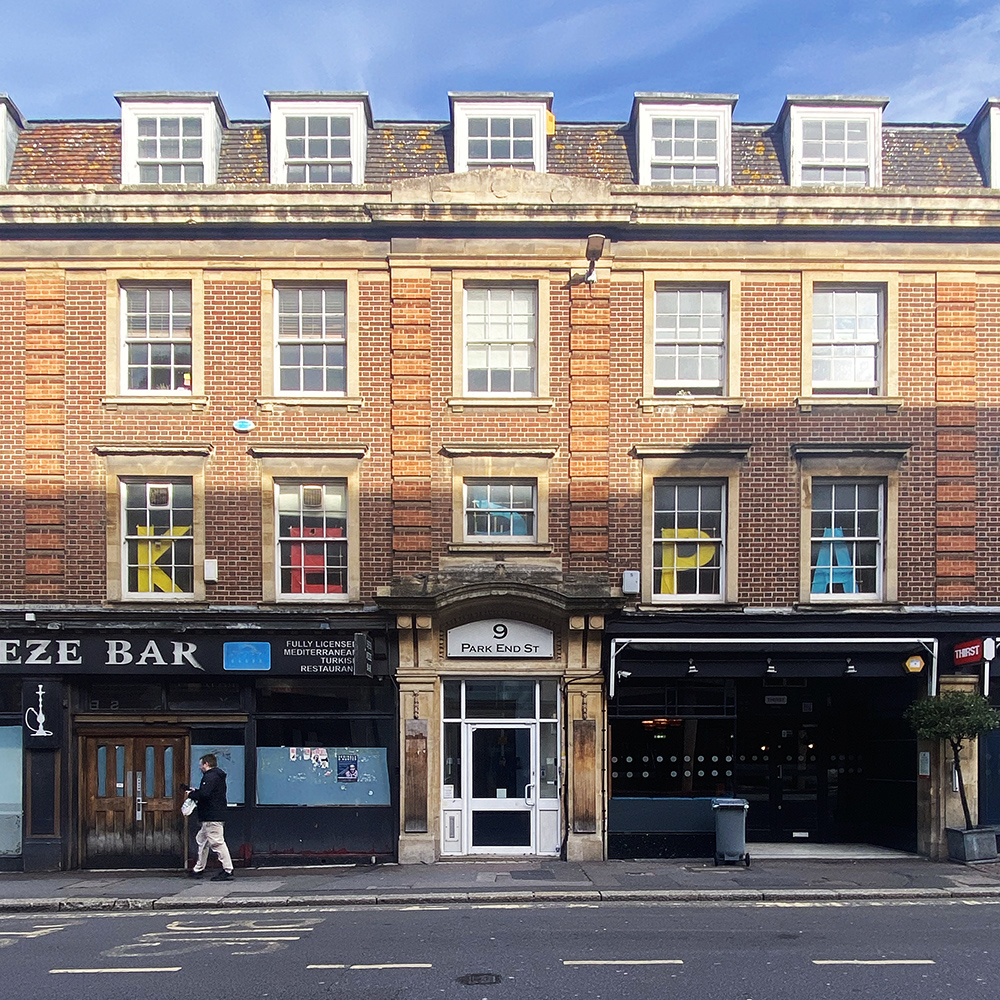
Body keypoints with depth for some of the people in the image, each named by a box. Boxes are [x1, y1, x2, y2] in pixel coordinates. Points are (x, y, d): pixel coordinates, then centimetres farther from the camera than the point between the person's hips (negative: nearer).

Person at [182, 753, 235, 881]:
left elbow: (204, 794, -26)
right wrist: (193, 790, 22)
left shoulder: (210, 777, -15)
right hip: (211, 817, 11)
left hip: (212, 817, -11)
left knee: (217, 842, -11)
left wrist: (191, 794, -10)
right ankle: (198, 869, 29)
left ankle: (228, 870, -11)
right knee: (202, 841, 20)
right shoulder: (217, 776, 19)